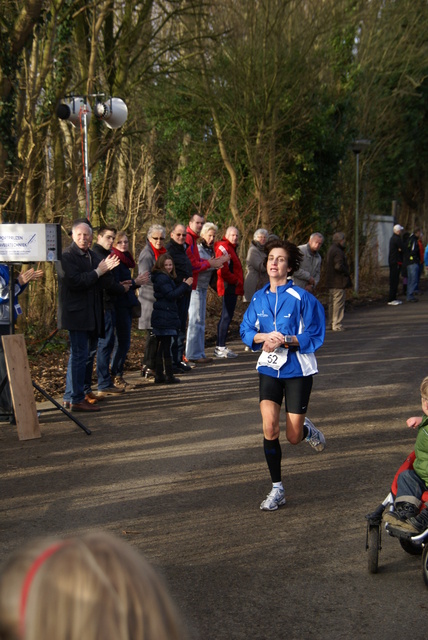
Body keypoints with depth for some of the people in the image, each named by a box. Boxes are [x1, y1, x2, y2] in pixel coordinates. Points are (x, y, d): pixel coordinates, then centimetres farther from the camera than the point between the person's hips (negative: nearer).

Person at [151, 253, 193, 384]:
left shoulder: (166, 277, 17)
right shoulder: (163, 278, -13)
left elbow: (173, 293, 19)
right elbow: (171, 295, -19)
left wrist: (184, 285, 5)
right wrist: (185, 285, -14)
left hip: (159, 318, 10)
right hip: (165, 318, -10)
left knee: (160, 346, 11)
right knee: (166, 346, -6)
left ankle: (159, 375, 15)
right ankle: (169, 376, -3)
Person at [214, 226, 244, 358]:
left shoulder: (231, 248, 21)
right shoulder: (224, 247, -12)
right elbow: (223, 271, -21)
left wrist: (238, 282, 16)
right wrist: (236, 281, -13)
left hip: (232, 288, 11)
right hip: (229, 287, -11)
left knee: (226, 317, 13)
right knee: (227, 317, -10)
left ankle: (220, 347, 18)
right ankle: (221, 348, -10)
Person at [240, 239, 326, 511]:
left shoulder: (302, 298, -12)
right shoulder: (259, 298, 2)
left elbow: (314, 338, -11)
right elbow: (246, 331, 6)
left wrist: (286, 340, -24)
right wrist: (264, 337, -15)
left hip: (298, 370, -3)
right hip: (269, 368, 3)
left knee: (293, 437, 2)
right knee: (270, 427, -12)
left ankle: (307, 429, 41)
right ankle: (277, 489, 3)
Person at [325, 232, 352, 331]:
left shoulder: (331, 249, 15)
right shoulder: (337, 251, -18)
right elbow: (339, 266, -26)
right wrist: (346, 272, -12)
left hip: (331, 282, 10)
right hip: (339, 282, -10)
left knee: (332, 303, 16)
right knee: (339, 303, -6)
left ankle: (331, 323, 24)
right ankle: (337, 325, -5)